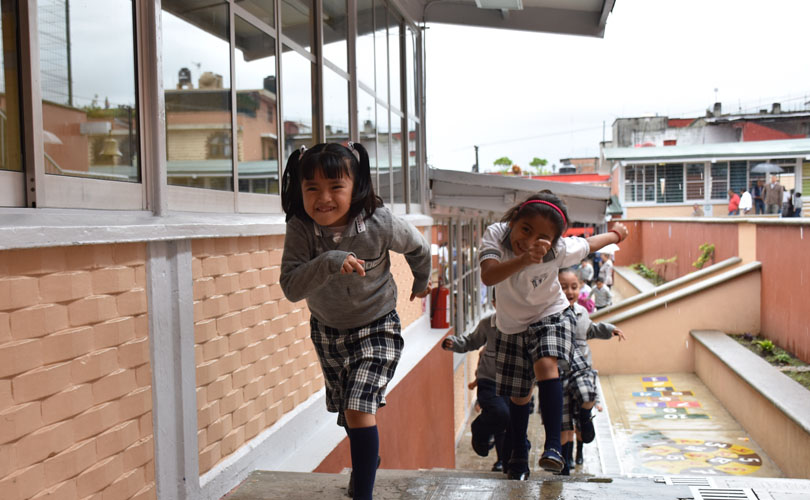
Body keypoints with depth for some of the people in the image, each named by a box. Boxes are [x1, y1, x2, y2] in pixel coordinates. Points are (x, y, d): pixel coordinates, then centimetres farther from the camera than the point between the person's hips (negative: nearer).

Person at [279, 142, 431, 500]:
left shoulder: (380, 224, -26)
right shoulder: (300, 230, -23)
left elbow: (418, 247, -4)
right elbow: (291, 287, -33)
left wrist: (421, 282, 14)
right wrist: (328, 263, -50)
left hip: (376, 327, -3)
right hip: (327, 331, 4)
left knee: (359, 409, -20)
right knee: (346, 409, 23)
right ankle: (368, 458, 53)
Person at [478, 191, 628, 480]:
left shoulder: (561, 250, -27)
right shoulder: (495, 234, -28)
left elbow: (589, 244, -4)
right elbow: (488, 276, -45)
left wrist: (616, 234, 16)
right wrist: (523, 260, -60)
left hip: (551, 315, -2)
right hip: (512, 325, 2)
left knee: (545, 365, -32)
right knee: (519, 395, 12)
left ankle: (553, 445, -28)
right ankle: (518, 456, 33)